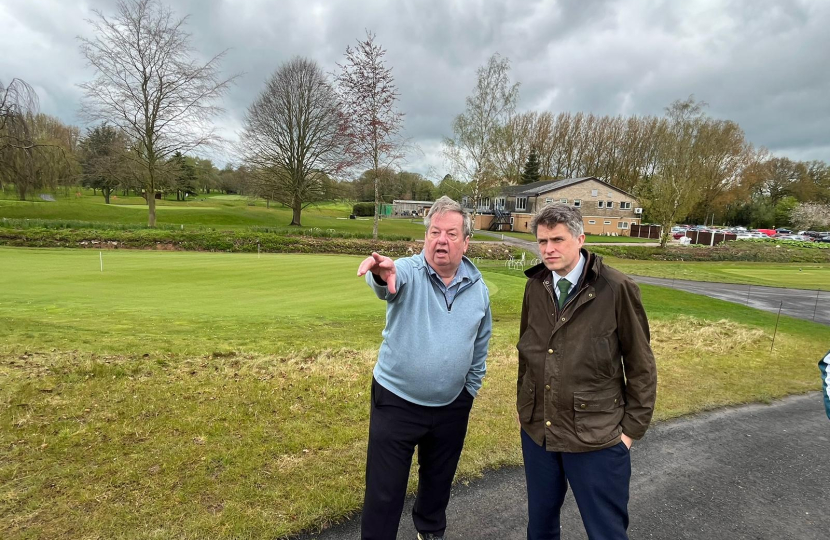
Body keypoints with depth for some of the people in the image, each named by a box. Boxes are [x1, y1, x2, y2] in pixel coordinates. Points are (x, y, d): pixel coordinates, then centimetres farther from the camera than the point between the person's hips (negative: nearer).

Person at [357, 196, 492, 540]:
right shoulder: (408, 272, -15)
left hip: (451, 407, 4)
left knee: (439, 480, 25)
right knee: (384, 492, 7)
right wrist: (381, 273, -64)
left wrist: (471, 389, 13)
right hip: (396, 402, -4)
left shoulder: (478, 287, -2)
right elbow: (390, 283, -41)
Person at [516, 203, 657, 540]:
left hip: (597, 437, -4)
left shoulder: (616, 289, -14)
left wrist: (632, 427, -4)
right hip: (536, 429, 5)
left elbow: (640, 365, -6)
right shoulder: (535, 286, 0)